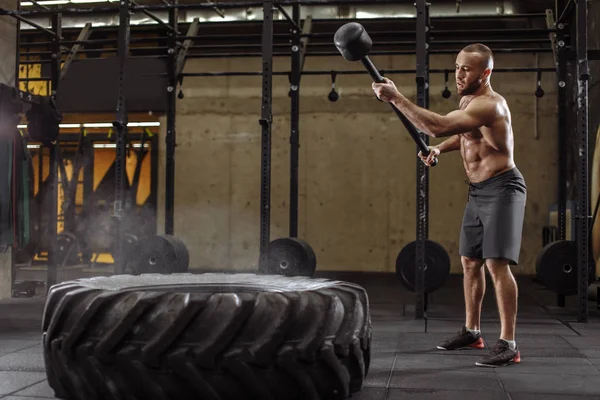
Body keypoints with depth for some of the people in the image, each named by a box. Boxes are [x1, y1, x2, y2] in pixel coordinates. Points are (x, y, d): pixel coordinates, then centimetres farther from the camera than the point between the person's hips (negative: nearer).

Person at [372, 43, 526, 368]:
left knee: (496, 263, -17)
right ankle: (471, 331, 26)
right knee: (470, 261, 14)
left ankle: (508, 344, -12)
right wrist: (440, 149, 8)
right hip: (477, 191, 10)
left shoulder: (488, 105, -24)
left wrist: (395, 98, -33)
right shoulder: (468, 101, 7)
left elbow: (437, 126, -36)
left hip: (502, 189, -10)